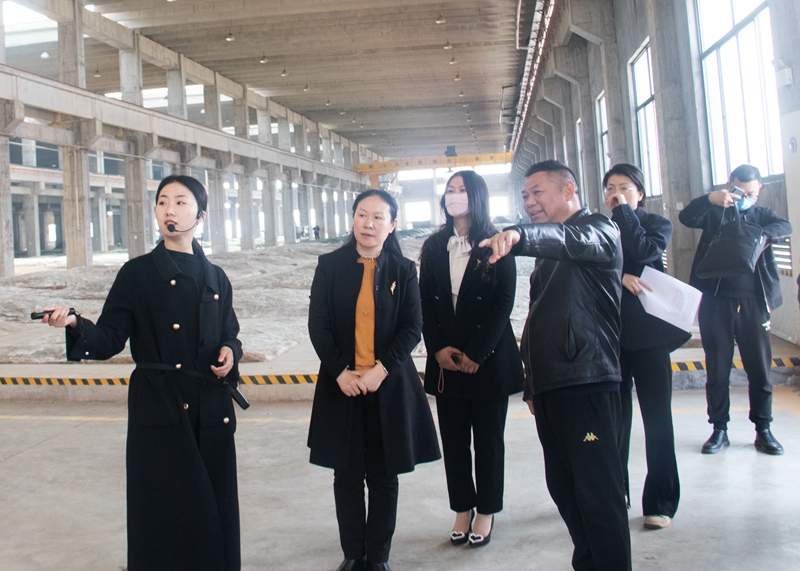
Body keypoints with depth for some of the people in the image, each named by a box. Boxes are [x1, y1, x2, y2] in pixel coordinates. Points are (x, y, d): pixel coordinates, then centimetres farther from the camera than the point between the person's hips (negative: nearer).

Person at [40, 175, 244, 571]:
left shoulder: (215, 278, 10)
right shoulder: (137, 274, 0)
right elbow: (108, 341, -5)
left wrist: (230, 353, -4)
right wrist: (75, 325, -25)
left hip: (212, 413, 3)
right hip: (158, 414, -3)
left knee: (214, 507, 6)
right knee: (164, 513, 0)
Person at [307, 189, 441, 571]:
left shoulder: (404, 270, 3)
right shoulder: (330, 266, 2)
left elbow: (412, 327, -3)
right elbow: (318, 324, -2)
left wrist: (381, 369, -15)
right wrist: (340, 371, -12)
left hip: (389, 387, 0)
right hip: (342, 385, 0)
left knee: (384, 477, 8)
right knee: (347, 476, 8)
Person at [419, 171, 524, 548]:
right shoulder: (434, 247, 8)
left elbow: (504, 303, -8)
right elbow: (425, 303, 5)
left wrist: (476, 353, -13)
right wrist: (438, 349, -7)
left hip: (488, 357, -3)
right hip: (445, 358, 3)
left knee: (488, 439, 7)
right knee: (453, 439, 7)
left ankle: (486, 512, 18)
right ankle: (462, 510, 19)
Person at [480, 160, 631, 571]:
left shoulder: (597, 229, -1)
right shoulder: (547, 250, 24)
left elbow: (577, 242, -26)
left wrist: (520, 236, -45)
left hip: (587, 381, -8)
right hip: (548, 385, 8)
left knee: (599, 494, -9)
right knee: (563, 487, 12)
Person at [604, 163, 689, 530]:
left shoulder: (657, 224, 7)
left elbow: (643, 252, -14)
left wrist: (624, 211, -6)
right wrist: (619, 277, -19)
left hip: (648, 331, -2)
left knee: (657, 417, -2)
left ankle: (661, 501, 6)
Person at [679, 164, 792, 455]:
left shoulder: (762, 214, 15)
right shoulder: (714, 213, 10)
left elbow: (785, 227, -7)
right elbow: (686, 217, -10)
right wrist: (710, 199, -29)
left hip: (753, 302, 1)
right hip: (715, 301, -1)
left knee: (759, 368, 5)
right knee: (717, 369, 5)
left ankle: (763, 429, 15)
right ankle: (719, 429, 14)